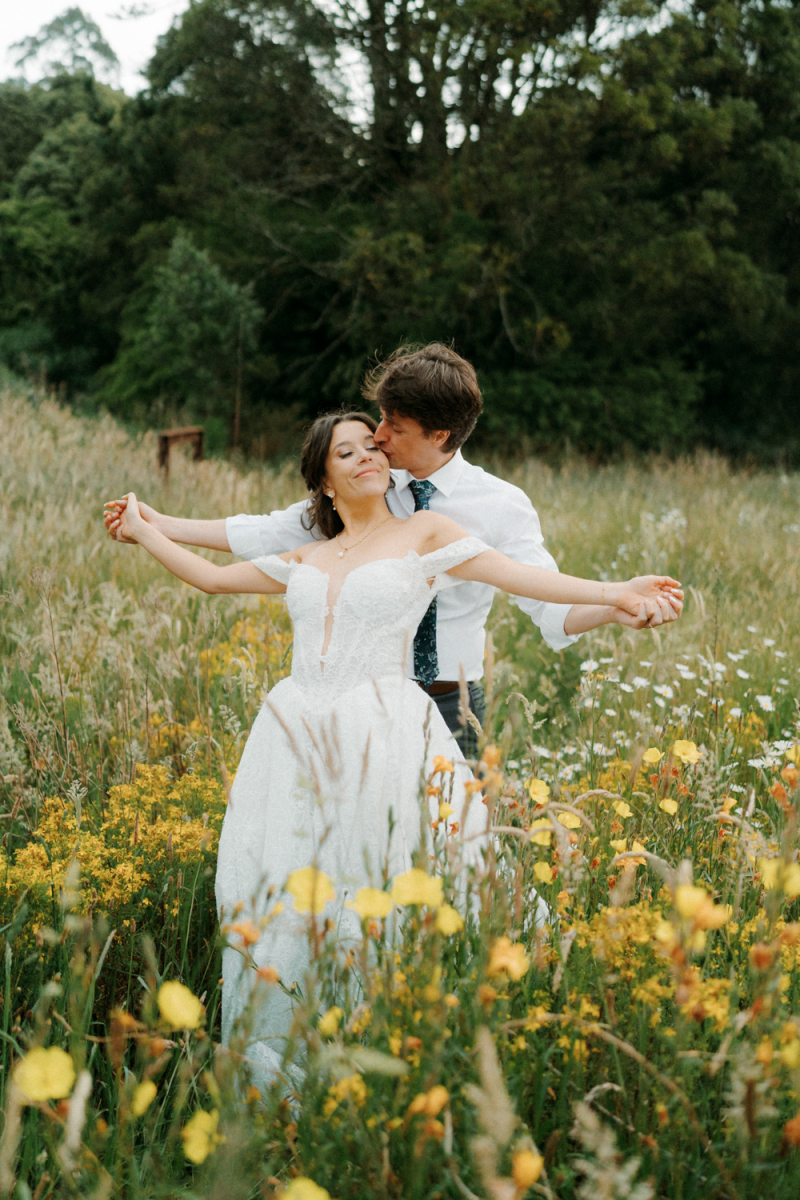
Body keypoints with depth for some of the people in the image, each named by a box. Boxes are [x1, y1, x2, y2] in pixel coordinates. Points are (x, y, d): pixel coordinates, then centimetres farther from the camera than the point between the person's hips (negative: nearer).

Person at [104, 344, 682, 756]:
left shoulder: (501, 505, -5)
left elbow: (551, 605, -12)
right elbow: (269, 536, 8)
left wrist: (617, 609, -33)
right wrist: (157, 524, 6)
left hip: (451, 705, -2)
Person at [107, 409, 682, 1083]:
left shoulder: (424, 534, 7)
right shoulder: (306, 559, 20)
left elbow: (520, 576, -3)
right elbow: (212, 577, 29)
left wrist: (613, 593, -14)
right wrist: (143, 531, 36)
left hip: (383, 735, -4)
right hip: (297, 736, 4)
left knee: (371, 897, -10)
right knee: (277, 895, 0)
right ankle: (280, 1066, 10)